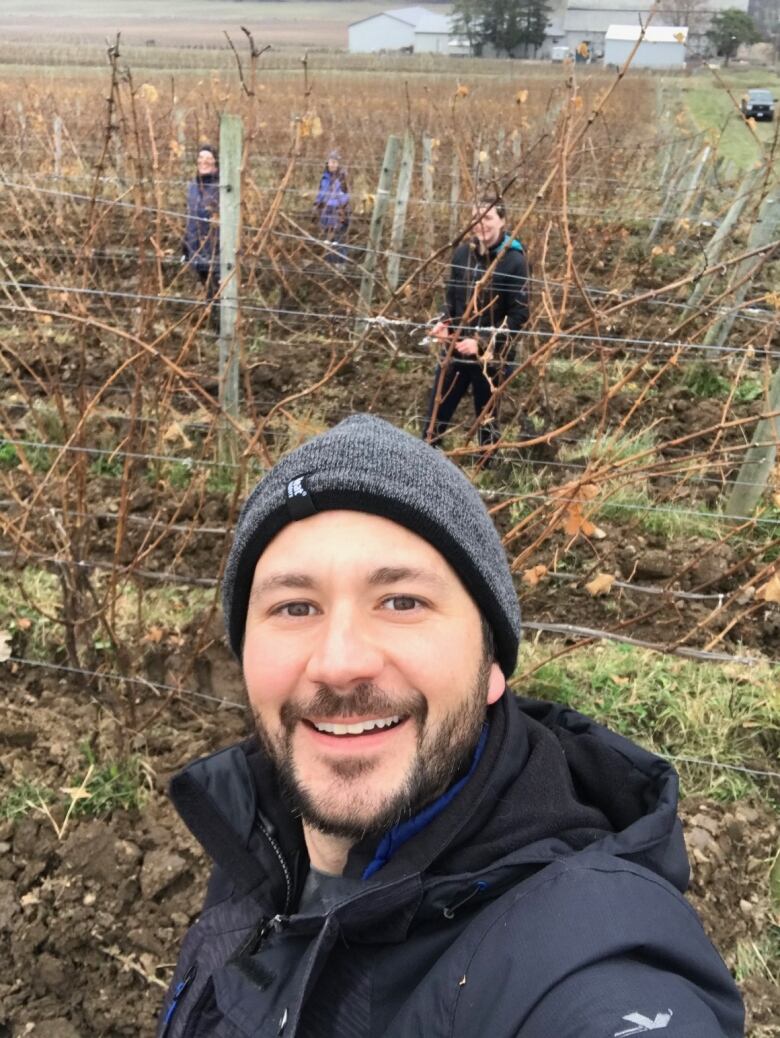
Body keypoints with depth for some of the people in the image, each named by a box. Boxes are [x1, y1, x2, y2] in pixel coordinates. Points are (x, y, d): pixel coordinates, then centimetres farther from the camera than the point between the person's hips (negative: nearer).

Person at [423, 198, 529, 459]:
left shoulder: (514, 260, -12)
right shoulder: (463, 252, 1)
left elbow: (519, 314, -12)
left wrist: (482, 342, -19)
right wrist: (444, 322, -6)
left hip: (492, 355, -4)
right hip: (455, 348, 4)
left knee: (486, 419, 9)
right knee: (436, 414, 8)